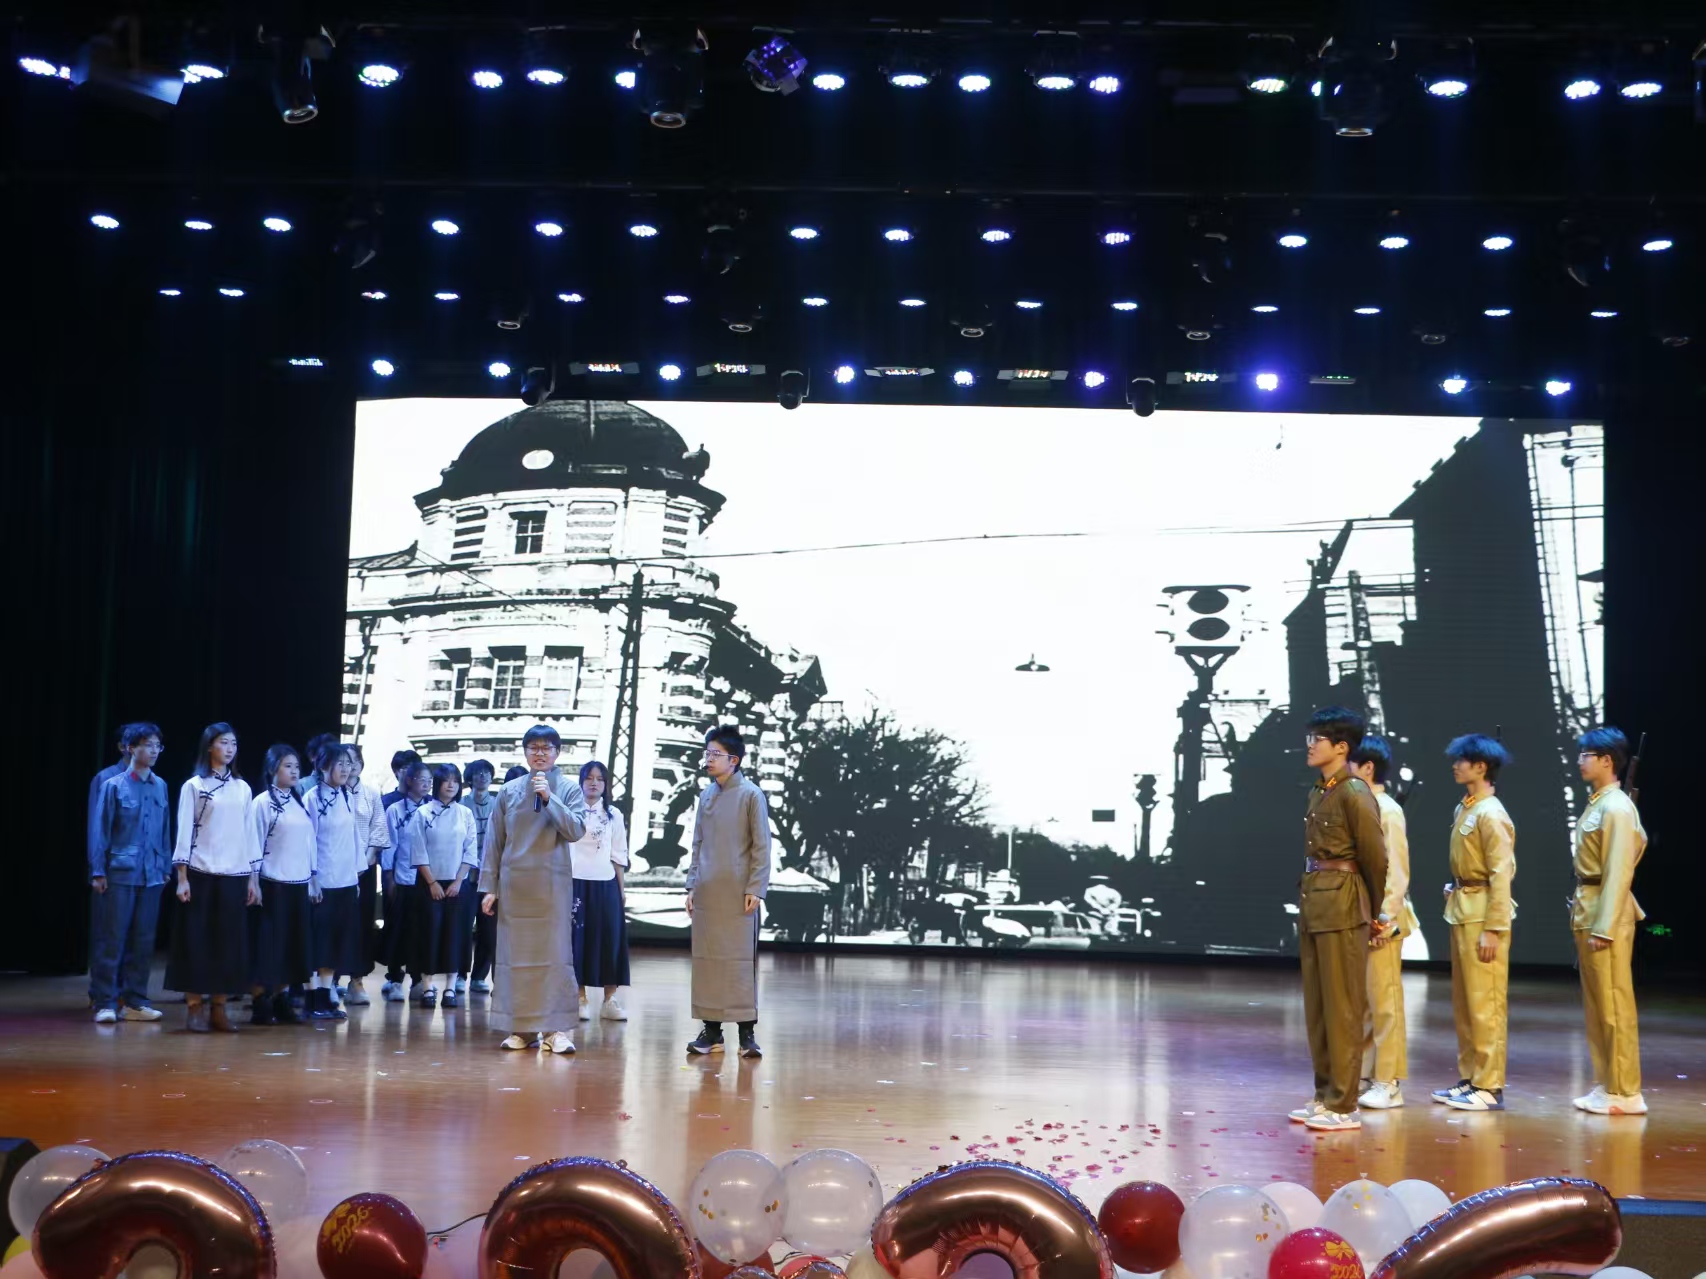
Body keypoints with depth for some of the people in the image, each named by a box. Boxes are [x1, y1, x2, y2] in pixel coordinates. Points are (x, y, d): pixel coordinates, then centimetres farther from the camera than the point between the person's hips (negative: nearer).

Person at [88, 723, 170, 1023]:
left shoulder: (160, 786, 7)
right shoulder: (113, 786, -3)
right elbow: (99, 830, -2)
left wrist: (166, 867, 11)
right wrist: (97, 872, -5)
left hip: (151, 875, 4)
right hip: (120, 873, -4)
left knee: (143, 940, 7)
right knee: (112, 939, -1)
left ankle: (134, 1001, 14)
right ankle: (105, 1002, 4)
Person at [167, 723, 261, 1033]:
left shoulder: (242, 788, 10)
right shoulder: (194, 786, 0)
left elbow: (250, 833, 11)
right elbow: (184, 832, -3)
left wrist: (254, 879, 8)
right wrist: (182, 878, -9)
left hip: (235, 876, 4)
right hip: (201, 875, -3)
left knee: (230, 943, 4)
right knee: (198, 941, -1)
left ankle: (219, 1008, 11)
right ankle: (196, 1008, 5)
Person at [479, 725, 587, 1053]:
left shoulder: (569, 789, 3)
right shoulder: (509, 791, 7)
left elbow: (576, 830, -9)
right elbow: (494, 841, 8)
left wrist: (549, 798, -17)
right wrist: (489, 887, 5)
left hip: (552, 885, -2)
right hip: (513, 884, 2)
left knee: (556, 954, -6)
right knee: (514, 954, 3)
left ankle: (556, 1028, -4)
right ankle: (521, 1027, 10)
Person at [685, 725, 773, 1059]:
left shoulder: (751, 795, -4)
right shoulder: (706, 795, 12)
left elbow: (761, 846, -5)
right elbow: (698, 844, 16)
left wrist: (755, 888, -11)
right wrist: (692, 885, 11)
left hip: (737, 892, -5)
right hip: (706, 892, 5)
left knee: (740, 958, -3)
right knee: (706, 958, 5)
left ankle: (747, 1031, 2)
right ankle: (711, 1029, 11)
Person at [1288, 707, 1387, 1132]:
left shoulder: (1354, 793, -13)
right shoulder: (1317, 792, 12)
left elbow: (1375, 858, -8)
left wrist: (1369, 910, 4)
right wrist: (1309, 900, 10)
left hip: (1342, 906, -9)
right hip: (1313, 903, 9)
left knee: (1342, 1007, -3)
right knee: (1316, 1006, 12)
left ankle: (1344, 1106, 2)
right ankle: (1325, 1096, 20)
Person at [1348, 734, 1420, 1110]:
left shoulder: (1387, 810, -12)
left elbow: (1397, 870, -14)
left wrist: (1385, 917, -16)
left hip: (1380, 917, -8)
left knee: (1384, 999, -2)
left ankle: (1389, 1083, 4)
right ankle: (1366, 1075, 20)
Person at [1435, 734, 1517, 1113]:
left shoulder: (1490, 814, -14)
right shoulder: (1463, 809, 12)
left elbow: (1501, 874, -16)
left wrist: (1492, 929, -18)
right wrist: (1456, 907, 13)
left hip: (1482, 912, -9)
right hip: (1461, 910, 9)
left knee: (1484, 1002, -4)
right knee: (1463, 1001, 13)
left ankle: (1490, 1087, 1)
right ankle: (1470, 1078, 21)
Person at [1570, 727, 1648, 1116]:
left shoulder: (1616, 808, -15)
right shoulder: (1598, 804, 12)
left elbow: (1617, 873, -19)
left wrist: (1604, 927, -22)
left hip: (1606, 915, -10)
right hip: (1587, 912, 10)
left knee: (1613, 1005, -4)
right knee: (1596, 1005, 13)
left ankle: (1625, 1092, 1)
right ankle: (1607, 1084, 20)